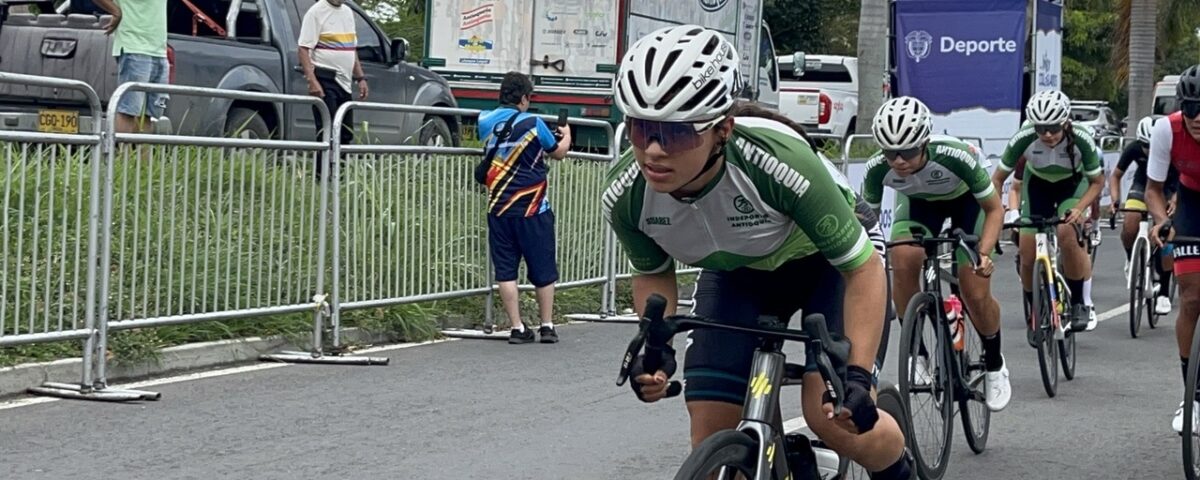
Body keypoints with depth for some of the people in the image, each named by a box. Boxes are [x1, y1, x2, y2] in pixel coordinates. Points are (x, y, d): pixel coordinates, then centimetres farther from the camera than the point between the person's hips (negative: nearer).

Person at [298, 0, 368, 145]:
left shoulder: (348, 12, 16)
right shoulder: (317, 12, -8)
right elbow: (304, 49, -14)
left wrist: (360, 78, 16)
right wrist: (312, 81, -24)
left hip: (344, 82, 8)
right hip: (325, 80, -8)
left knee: (346, 135, 9)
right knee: (328, 134, -12)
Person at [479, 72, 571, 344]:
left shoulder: (486, 121, 0)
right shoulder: (533, 124, -9)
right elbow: (559, 153, 6)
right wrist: (566, 135, 28)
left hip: (498, 210, 3)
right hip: (532, 210, -3)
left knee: (505, 270, 6)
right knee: (543, 271, 10)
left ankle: (517, 328, 3)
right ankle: (547, 326, 16)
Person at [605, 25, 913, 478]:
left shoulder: (776, 164, -41)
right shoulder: (625, 197, -27)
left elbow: (862, 268, -29)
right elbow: (654, 272, -3)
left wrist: (857, 374, -37)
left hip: (826, 262, -4)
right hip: (736, 275, 4)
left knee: (834, 416, -22)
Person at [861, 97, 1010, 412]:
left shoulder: (955, 157, -39)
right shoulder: (878, 168, -31)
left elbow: (994, 208, -25)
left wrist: (984, 253, -39)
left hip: (966, 201, -2)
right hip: (919, 202, 2)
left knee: (976, 294, -12)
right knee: (903, 262, -28)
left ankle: (994, 365, 17)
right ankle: (916, 354, -10)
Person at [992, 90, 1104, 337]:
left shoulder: (1081, 139, -32)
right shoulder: (1024, 139, -31)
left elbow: (1097, 181, -17)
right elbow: (998, 178, -17)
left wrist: (1079, 208, -34)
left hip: (1073, 184, -2)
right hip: (1037, 184, 2)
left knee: (1067, 235, -30)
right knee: (1028, 254, -9)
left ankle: (1079, 303, -11)